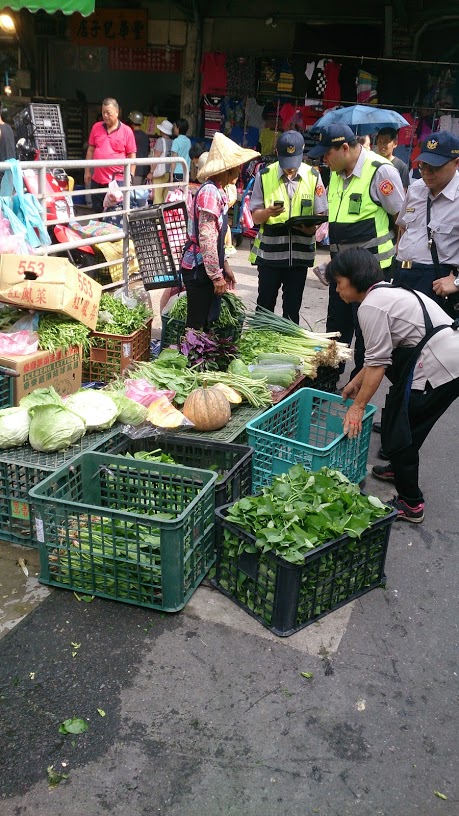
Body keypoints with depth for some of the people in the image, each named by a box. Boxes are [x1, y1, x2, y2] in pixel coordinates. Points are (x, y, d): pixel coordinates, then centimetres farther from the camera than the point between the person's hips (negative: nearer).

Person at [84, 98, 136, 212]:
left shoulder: (127, 131, -3)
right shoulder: (96, 127, 8)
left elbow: (132, 156, -2)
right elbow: (90, 150, 13)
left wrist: (131, 177, -7)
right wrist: (87, 171, 11)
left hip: (118, 181, -4)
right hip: (97, 180, 4)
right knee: (98, 212, 14)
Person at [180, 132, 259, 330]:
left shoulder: (218, 191, 13)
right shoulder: (209, 192, -17)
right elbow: (206, 238, -22)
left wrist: (224, 266, 19)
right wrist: (217, 275, -19)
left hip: (207, 269, 10)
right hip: (199, 269, -10)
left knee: (210, 322, 14)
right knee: (198, 325, -3)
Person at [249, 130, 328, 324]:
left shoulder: (313, 176, 3)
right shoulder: (264, 176, -1)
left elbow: (321, 214, 4)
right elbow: (255, 217, 2)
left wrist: (313, 227, -18)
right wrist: (268, 212, -21)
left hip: (300, 252, 1)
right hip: (269, 252, -1)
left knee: (292, 306, 10)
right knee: (265, 304, 5)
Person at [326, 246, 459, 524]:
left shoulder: (371, 305, -11)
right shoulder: (388, 292, 19)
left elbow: (378, 362, -14)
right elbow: (384, 350, 21)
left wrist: (357, 406, -9)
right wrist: (357, 381, 24)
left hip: (436, 366, -10)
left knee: (399, 431, 0)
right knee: (398, 416, 24)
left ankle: (411, 505, 9)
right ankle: (399, 469, 43)